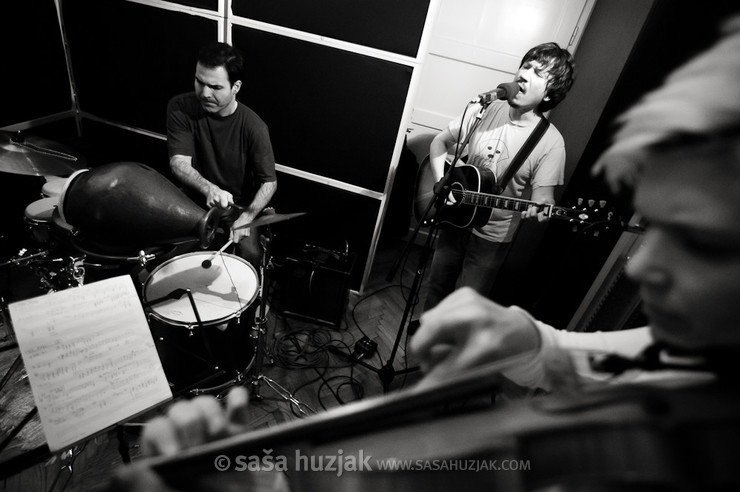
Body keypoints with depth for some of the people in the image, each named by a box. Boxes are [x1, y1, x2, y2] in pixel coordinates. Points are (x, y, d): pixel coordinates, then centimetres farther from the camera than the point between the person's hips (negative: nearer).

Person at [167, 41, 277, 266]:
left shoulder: (253, 127, -18)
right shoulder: (180, 108, -12)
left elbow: (269, 181, -14)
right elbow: (179, 163, -19)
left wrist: (248, 215, -30)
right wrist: (209, 189, -39)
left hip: (238, 205, -2)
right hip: (194, 200, 2)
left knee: (250, 254, -23)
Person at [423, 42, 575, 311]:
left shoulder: (550, 142, -17)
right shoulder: (484, 110, -8)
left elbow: (544, 195, -17)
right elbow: (440, 141, 0)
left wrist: (540, 209, -42)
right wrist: (441, 181, -14)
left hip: (493, 237, -3)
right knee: (437, 286, 22)